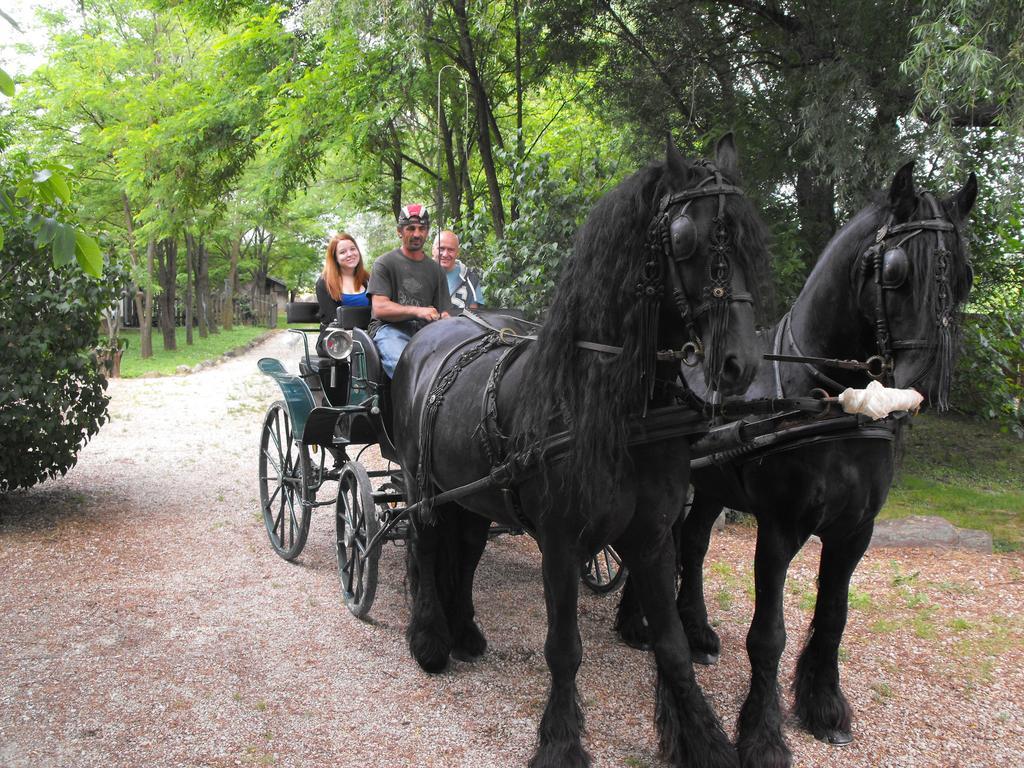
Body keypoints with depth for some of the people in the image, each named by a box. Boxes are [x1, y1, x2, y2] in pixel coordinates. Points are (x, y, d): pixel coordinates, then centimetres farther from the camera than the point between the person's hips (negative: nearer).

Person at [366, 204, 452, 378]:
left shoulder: (436, 270, 23)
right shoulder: (385, 263, 10)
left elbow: (443, 313, 15)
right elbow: (380, 308, -3)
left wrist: (445, 319, -12)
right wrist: (417, 311, -17)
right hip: (390, 329, -3)